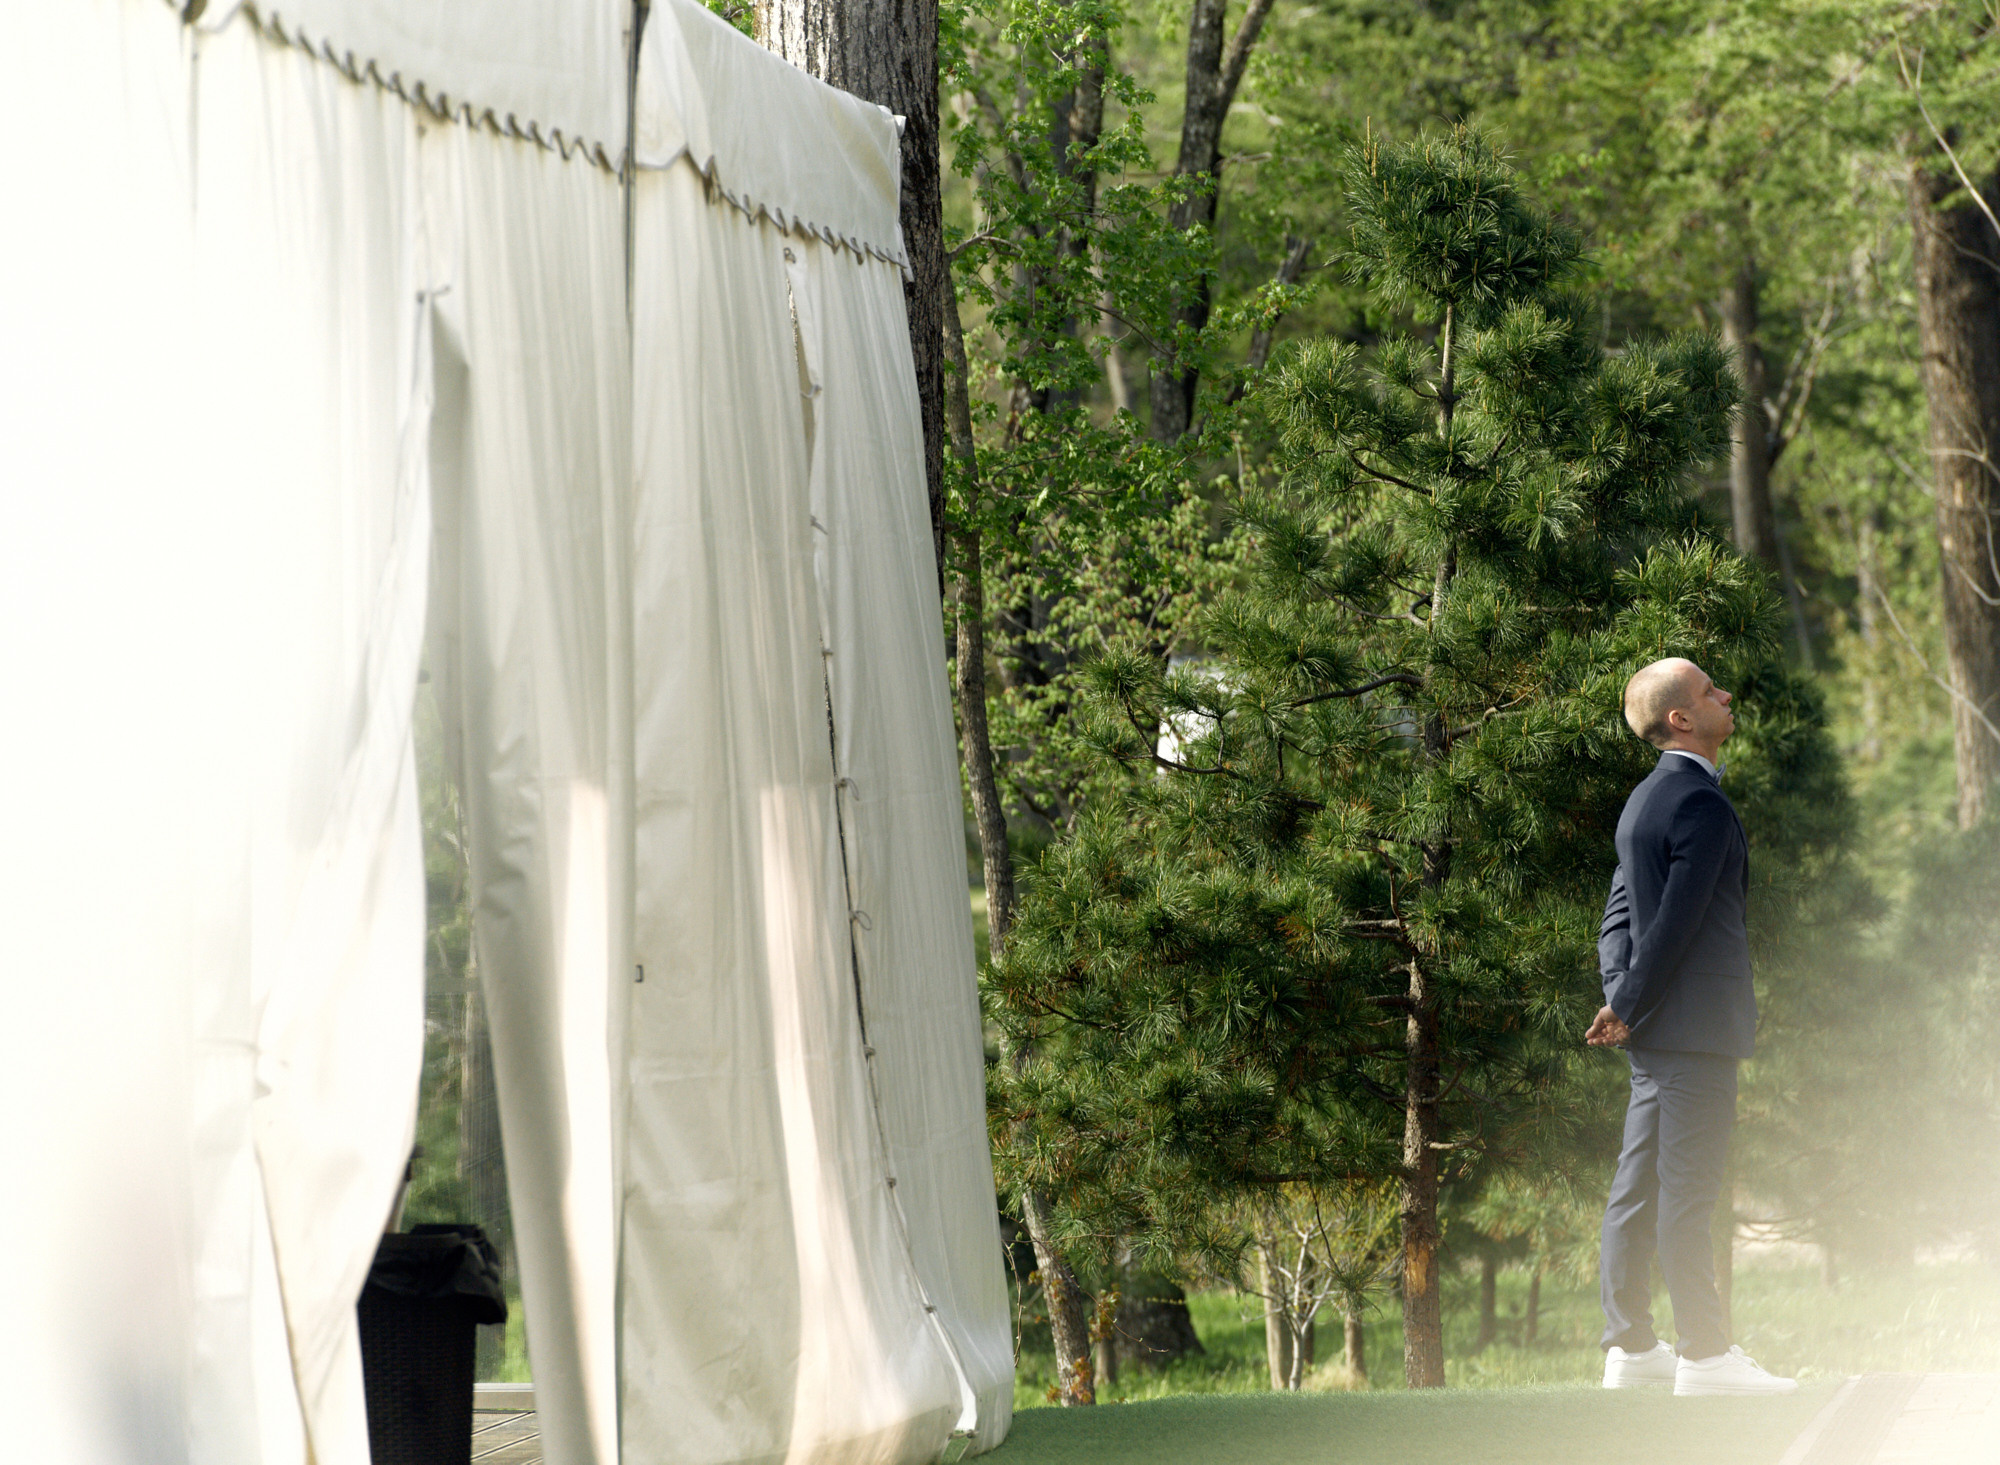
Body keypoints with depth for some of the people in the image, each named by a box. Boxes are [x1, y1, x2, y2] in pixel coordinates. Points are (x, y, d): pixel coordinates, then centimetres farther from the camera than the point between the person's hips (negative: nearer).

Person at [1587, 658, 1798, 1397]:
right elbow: (1677, 921, -18)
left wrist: (1620, 1000, 11)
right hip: (1697, 1023, -10)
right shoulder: (1702, 803, -14)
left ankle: (1630, 1348, 11)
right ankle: (1705, 1354, -4)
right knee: (1687, 1189, -7)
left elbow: (1620, 913, 18)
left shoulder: (1646, 798, 17)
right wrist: (1627, 1011, -12)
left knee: (1639, 1187, 8)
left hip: (1656, 1026, 10)